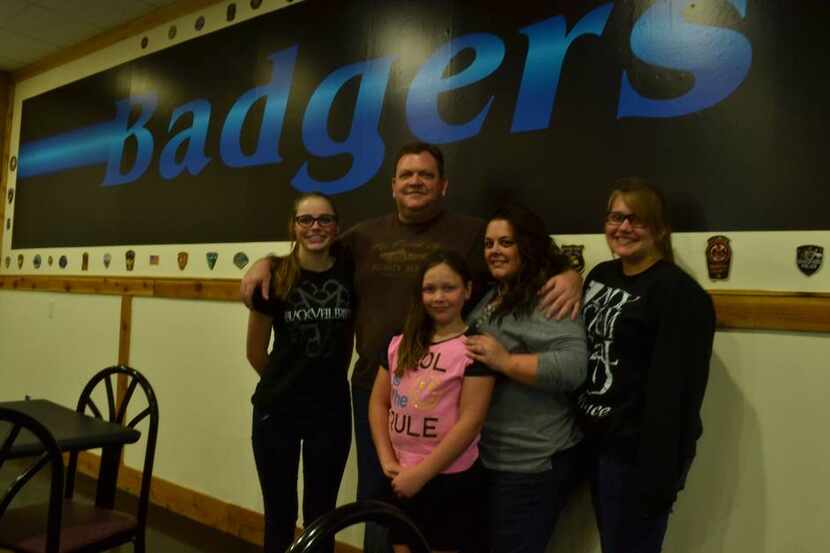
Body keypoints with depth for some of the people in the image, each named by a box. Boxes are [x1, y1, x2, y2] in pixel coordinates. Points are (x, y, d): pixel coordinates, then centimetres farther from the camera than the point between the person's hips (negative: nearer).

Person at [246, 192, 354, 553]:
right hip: (276, 411, -1)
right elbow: (255, 352, 2)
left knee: (320, 515, 13)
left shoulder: (350, 272, -7)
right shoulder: (275, 277, -10)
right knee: (279, 514, 13)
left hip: (331, 411, 1)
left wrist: (329, 379, 8)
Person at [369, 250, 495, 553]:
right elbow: (378, 403, 8)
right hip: (400, 480, 5)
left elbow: (470, 422, -15)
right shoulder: (400, 344, 6)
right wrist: (387, 460, -4)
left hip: (450, 480, -4)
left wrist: (420, 474, -14)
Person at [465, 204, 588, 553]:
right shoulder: (493, 295, 12)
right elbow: (469, 353, 27)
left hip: (530, 463, -9)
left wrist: (505, 361, -29)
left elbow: (574, 367, -29)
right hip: (486, 456, 10)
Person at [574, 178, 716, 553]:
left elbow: (675, 393, -20)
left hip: (638, 453, -7)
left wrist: (659, 475, -20)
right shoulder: (600, 275, 8)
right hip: (596, 442, 7)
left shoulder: (678, 292, -16)